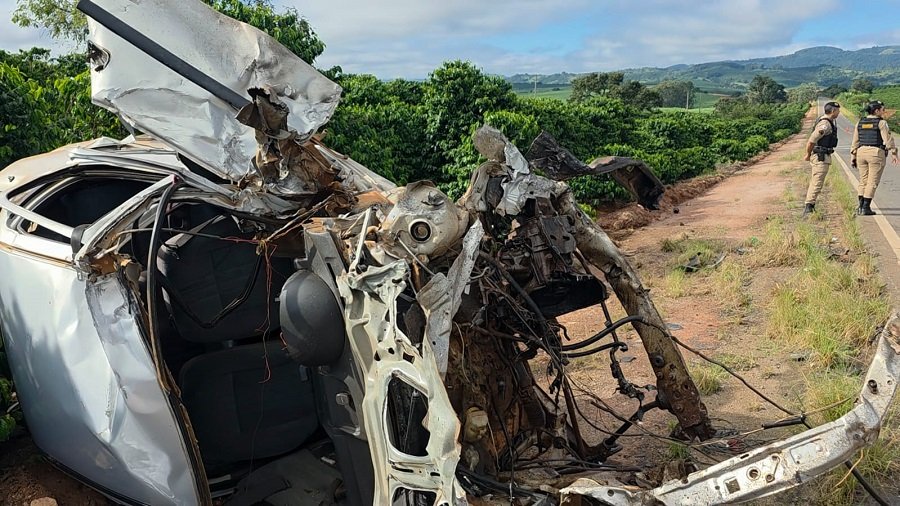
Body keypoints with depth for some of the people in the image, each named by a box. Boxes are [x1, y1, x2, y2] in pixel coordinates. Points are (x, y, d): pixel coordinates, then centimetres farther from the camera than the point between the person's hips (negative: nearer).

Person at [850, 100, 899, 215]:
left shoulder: (860, 123, 8)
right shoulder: (881, 123, -7)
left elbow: (855, 141, 9)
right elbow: (888, 139, -12)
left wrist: (853, 156, 12)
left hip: (861, 153, 5)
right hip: (876, 154, -5)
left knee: (863, 181, 12)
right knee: (872, 182, -1)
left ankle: (860, 207, 7)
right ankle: (866, 208, -3)